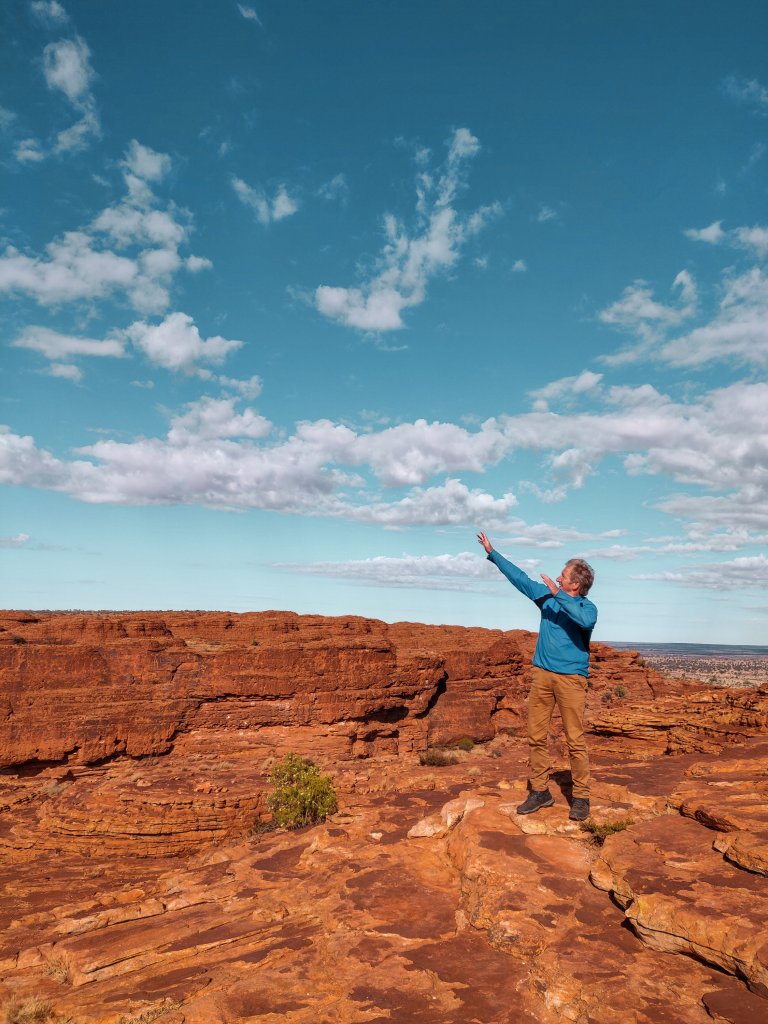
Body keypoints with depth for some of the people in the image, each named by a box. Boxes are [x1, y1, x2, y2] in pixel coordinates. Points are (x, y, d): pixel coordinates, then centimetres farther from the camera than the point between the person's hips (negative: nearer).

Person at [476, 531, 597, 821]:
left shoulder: (587, 607, -5)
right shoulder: (548, 596, 10)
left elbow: (586, 621, -30)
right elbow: (520, 578, 16)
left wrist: (557, 594, -26)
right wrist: (492, 553, 19)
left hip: (571, 678, -5)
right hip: (543, 675, 6)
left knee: (576, 740, -3)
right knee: (536, 736, 6)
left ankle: (581, 798, 8)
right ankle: (540, 792, 17)